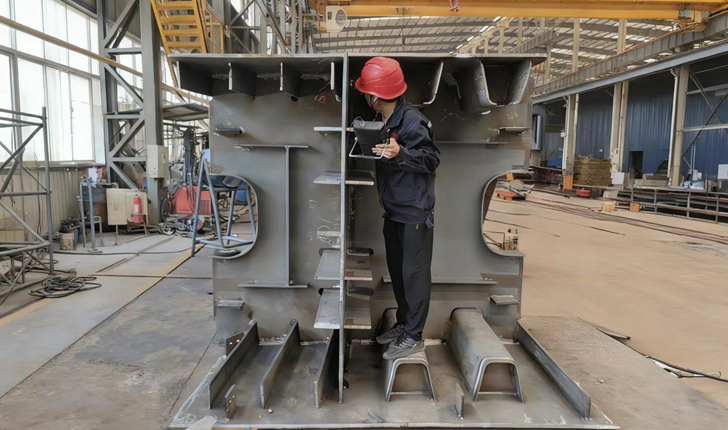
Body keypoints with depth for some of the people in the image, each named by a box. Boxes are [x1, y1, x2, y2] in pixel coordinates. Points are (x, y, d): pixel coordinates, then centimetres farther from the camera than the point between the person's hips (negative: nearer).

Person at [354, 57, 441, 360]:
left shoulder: (412, 122, -18)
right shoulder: (384, 120, 6)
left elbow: (432, 159, -17)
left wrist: (400, 153, -31)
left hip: (414, 211, -9)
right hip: (393, 209, 9)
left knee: (414, 272, 1)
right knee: (397, 269, 16)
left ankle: (413, 337, 13)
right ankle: (403, 323, 32)